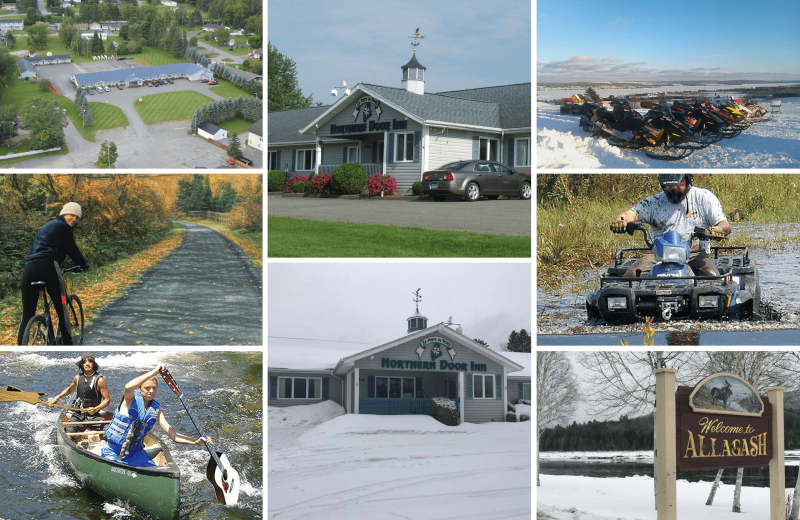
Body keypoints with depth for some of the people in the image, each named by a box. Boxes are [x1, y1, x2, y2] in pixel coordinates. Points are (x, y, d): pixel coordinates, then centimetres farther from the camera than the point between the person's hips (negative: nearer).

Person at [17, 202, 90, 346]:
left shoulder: (47, 226, 32)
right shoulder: (62, 227, 4)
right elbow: (72, 250, 3)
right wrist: (83, 264, 20)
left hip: (29, 268, 8)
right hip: (48, 266, -8)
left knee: (27, 313, 6)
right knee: (61, 309, 0)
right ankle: (68, 346, 0)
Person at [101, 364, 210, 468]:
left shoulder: (155, 409, 4)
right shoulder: (131, 399, -10)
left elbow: (173, 435, -1)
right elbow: (128, 387, -37)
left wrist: (195, 441, -16)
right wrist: (154, 372, -40)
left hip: (135, 452, 4)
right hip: (113, 452, -4)